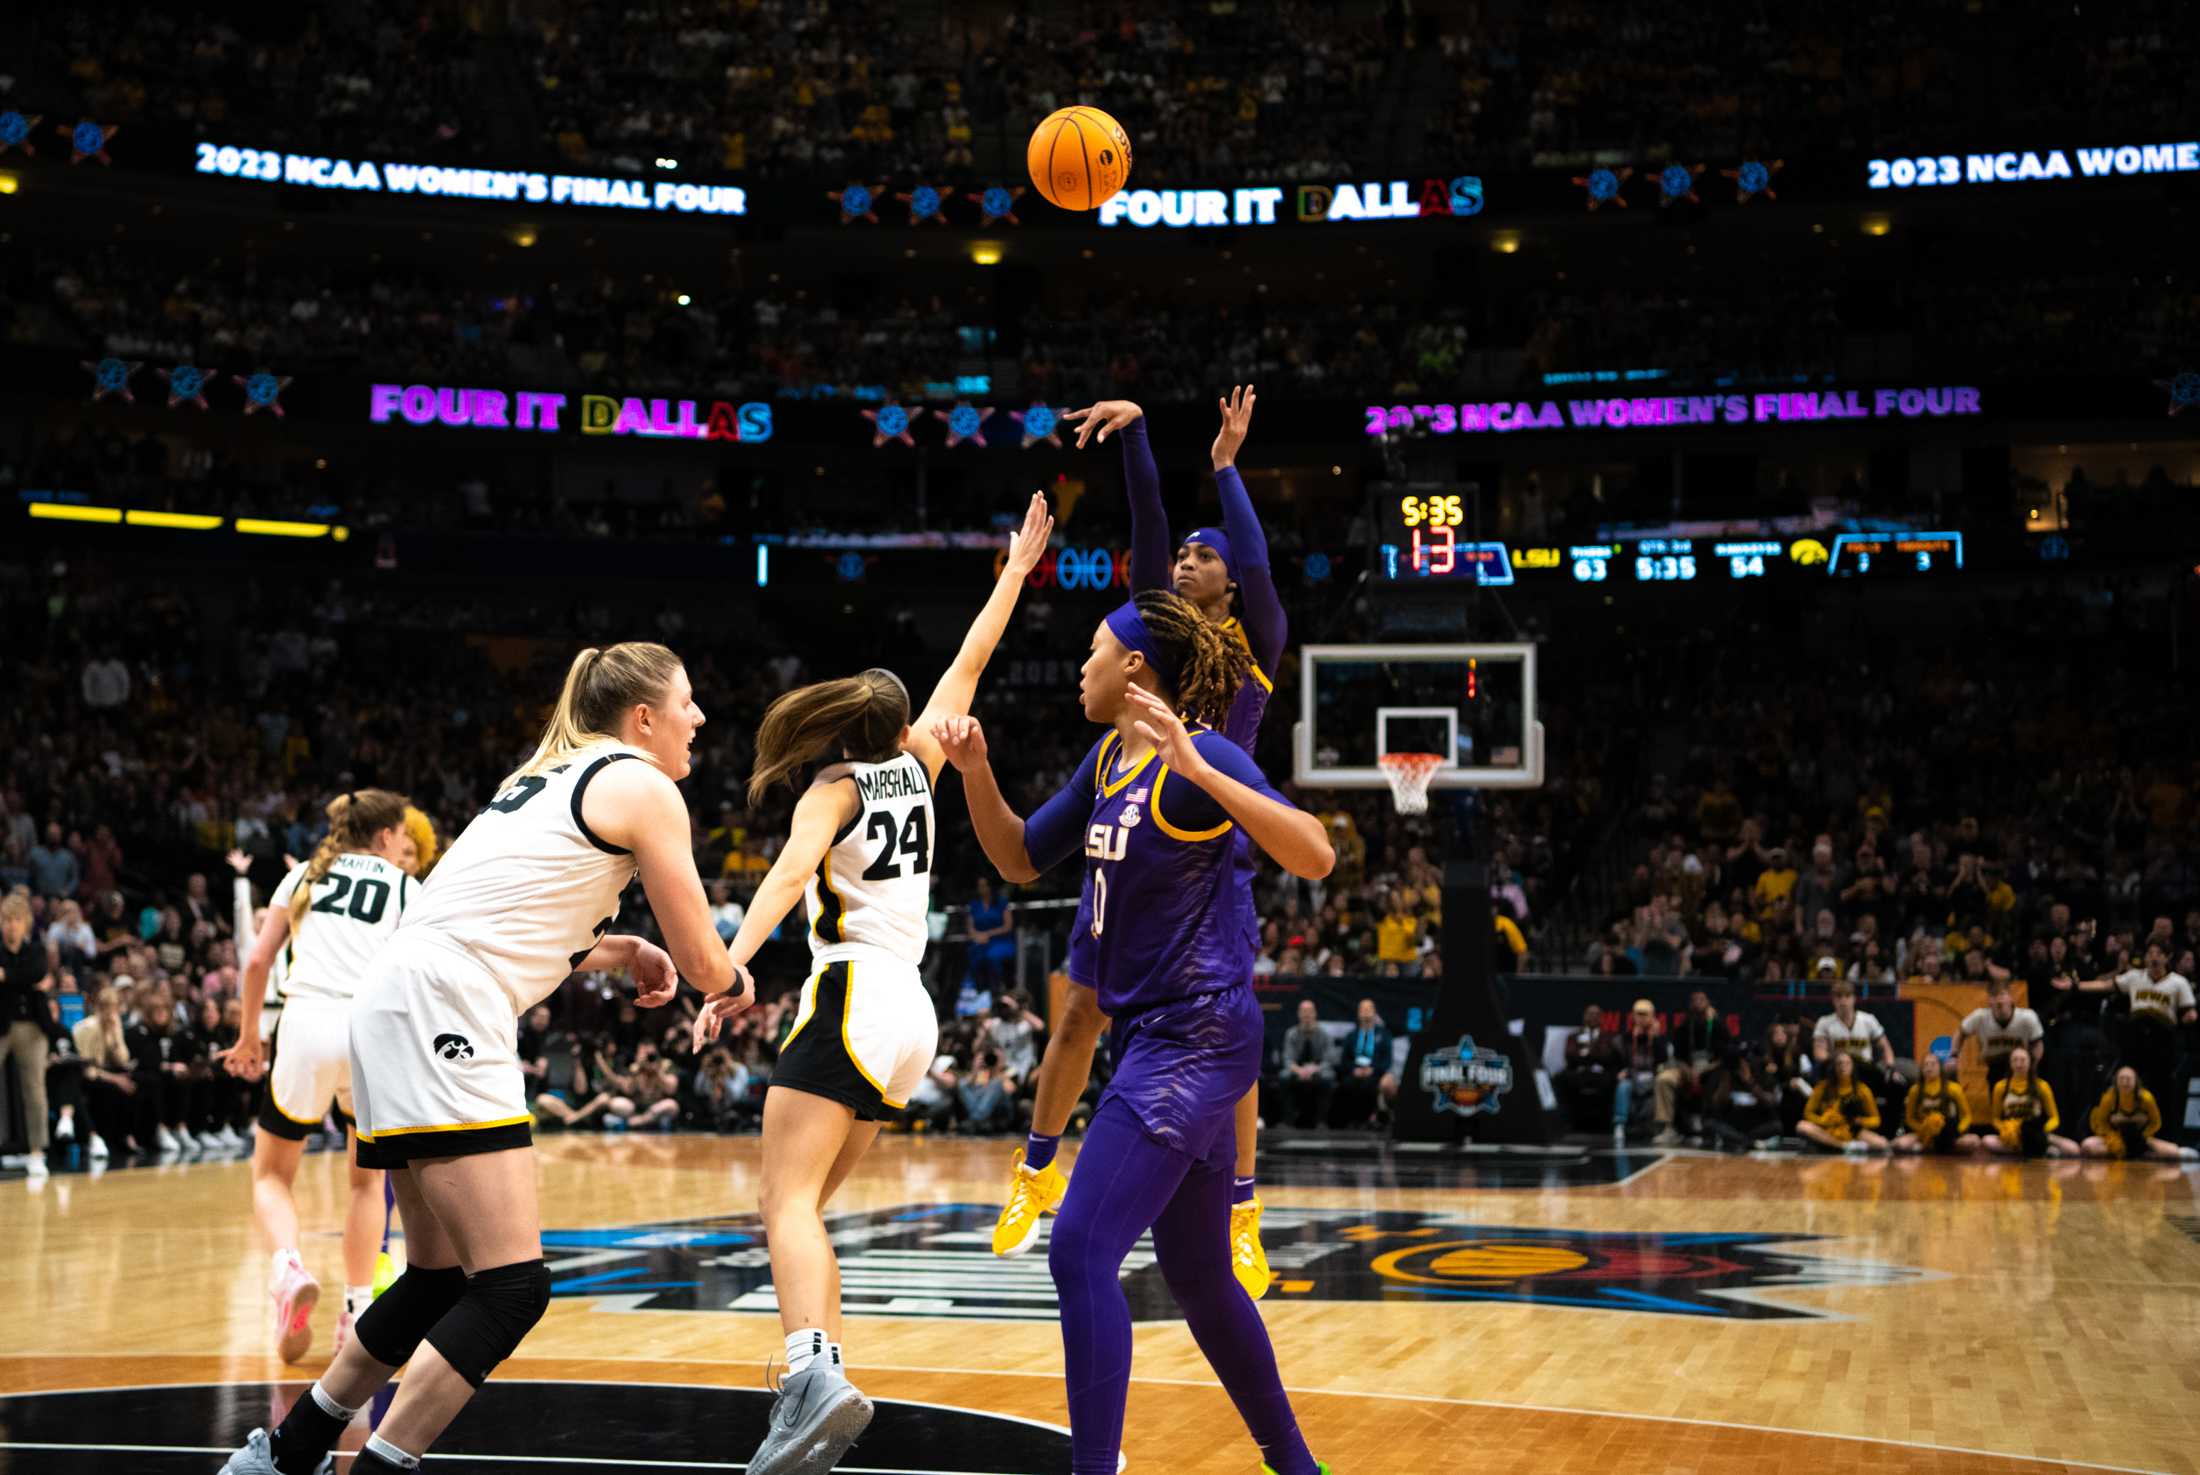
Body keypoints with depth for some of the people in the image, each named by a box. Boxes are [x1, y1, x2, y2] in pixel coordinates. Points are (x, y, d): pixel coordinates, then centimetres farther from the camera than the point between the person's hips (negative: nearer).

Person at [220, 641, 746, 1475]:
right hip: (441, 1016, -10)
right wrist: (737, 981, 24)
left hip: (399, 1008, 10)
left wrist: (617, 949, 24)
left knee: (441, 1277, 18)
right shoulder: (643, 787, -1)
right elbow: (702, 962, 3)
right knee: (512, 1288, -11)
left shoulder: (552, 775, 24)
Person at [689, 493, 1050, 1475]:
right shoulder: (917, 766, 17)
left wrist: (728, 970, -26)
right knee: (801, 1209, 12)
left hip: (853, 995, -7)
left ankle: (817, 1374, -40)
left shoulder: (834, 788, 3)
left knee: (789, 1202, -19)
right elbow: (967, 668, 29)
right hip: (910, 1013, 7)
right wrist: (1017, 569, 37)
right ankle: (817, 1388, 3)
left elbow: (789, 875, -15)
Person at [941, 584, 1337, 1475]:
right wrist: (975, 770, 4)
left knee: (1081, 1251, -16)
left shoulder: (1198, 758, -14)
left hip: (1193, 1040, -9)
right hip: (1154, 1036, 9)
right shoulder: (1109, 761, 11)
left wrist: (1197, 768, -33)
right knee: (1197, 1275, 16)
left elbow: (1315, 858, -25)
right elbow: (1019, 860, 20)